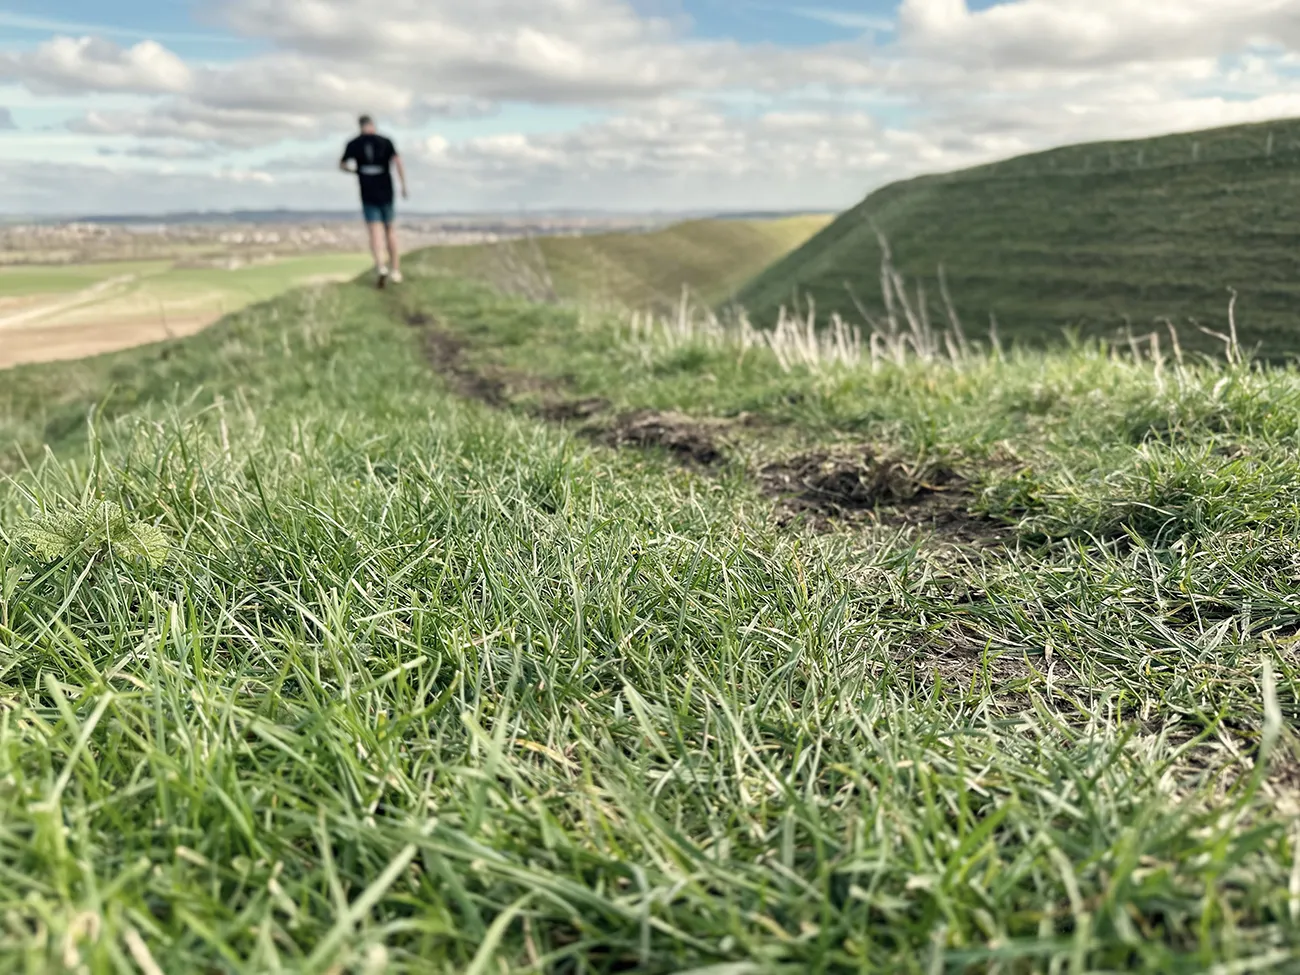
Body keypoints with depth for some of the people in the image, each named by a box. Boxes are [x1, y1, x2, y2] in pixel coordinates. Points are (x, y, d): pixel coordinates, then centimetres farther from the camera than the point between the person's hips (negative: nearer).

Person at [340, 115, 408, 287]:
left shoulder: (353, 144, 3)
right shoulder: (386, 142, 0)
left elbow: (342, 165, 10)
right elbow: (398, 162, -12)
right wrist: (404, 186, -9)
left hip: (367, 194, -1)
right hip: (386, 192, 1)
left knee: (375, 232, -5)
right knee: (390, 229, 14)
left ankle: (381, 267, -29)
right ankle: (395, 271, 15)